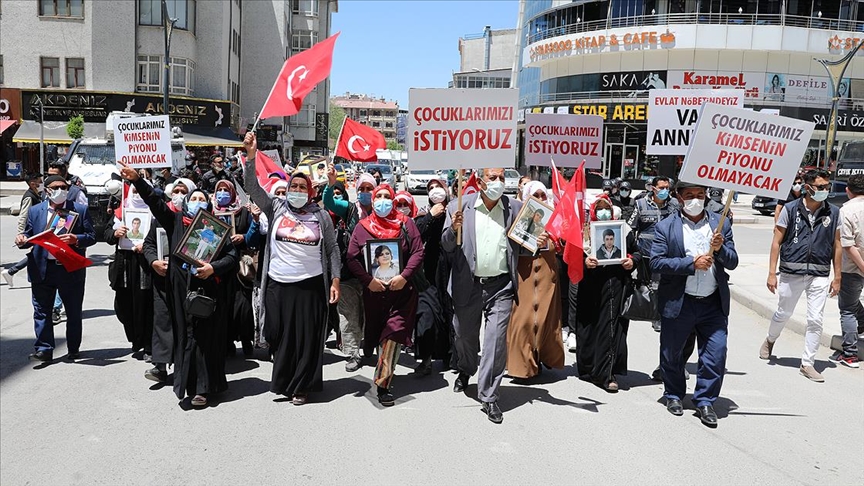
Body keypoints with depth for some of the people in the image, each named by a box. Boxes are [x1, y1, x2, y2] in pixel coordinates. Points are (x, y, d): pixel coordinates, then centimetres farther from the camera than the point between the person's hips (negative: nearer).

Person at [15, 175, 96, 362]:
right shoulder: (35, 211, 8)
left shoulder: (80, 210, 3)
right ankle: (44, 349, 12)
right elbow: (29, 236, 11)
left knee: (74, 312, 8)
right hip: (42, 269, 1)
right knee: (41, 311, 3)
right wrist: (22, 240, -12)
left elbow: (92, 236, -2)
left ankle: (74, 349, 21)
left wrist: (76, 239, -20)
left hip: (71, 269, -1)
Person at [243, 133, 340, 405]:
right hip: (278, 284, 1)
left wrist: (335, 281, -1)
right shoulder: (276, 208, 5)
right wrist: (251, 155, -14)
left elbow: (332, 250, 6)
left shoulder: (321, 216, 3)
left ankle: (301, 387, 16)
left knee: (307, 336, 4)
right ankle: (282, 382, 22)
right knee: (280, 335, 7)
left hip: (310, 285, -1)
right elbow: (253, 187, -4)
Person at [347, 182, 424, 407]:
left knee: (393, 334, -13)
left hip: (402, 289, -2)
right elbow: (352, 258, 5)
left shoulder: (406, 223, 7)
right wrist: (368, 280, -8)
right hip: (373, 290, 2)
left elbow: (418, 252, 0)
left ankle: (382, 384, -10)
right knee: (378, 335, 9)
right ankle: (384, 381, 23)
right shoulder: (362, 226, 9)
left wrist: (404, 276, -13)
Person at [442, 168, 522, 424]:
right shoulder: (460, 207, -1)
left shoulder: (515, 208, 3)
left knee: (496, 340, -6)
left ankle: (488, 396, 5)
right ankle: (466, 371, 47)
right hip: (468, 285, 1)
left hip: (501, 287, -1)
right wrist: (453, 230, -22)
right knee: (464, 335, 17)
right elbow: (447, 247, -1)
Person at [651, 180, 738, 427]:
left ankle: (705, 401, 17)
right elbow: (656, 262, -12)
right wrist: (692, 263, -18)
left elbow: (733, 262, 5)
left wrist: (720, 249, -16)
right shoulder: (665, 227, -2)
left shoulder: (721, 224, 7)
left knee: (716, 355, -1)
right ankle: (674, 395, 34)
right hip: (678, 303, -2)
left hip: (713, 303, 2)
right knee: (672, 354, 11)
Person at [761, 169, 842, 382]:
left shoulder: (833, 213, 3)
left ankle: (807, 364, 11)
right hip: (791, 273, -1)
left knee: (815, 320, -1)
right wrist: (772, 273, -6)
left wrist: (837, 278, 6)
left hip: (819, 275, 1)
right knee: (783, 314, 14)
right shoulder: (790, 209, -4)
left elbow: (836, 246, 8)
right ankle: (770, 340, 44)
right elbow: (777, 242, -2)